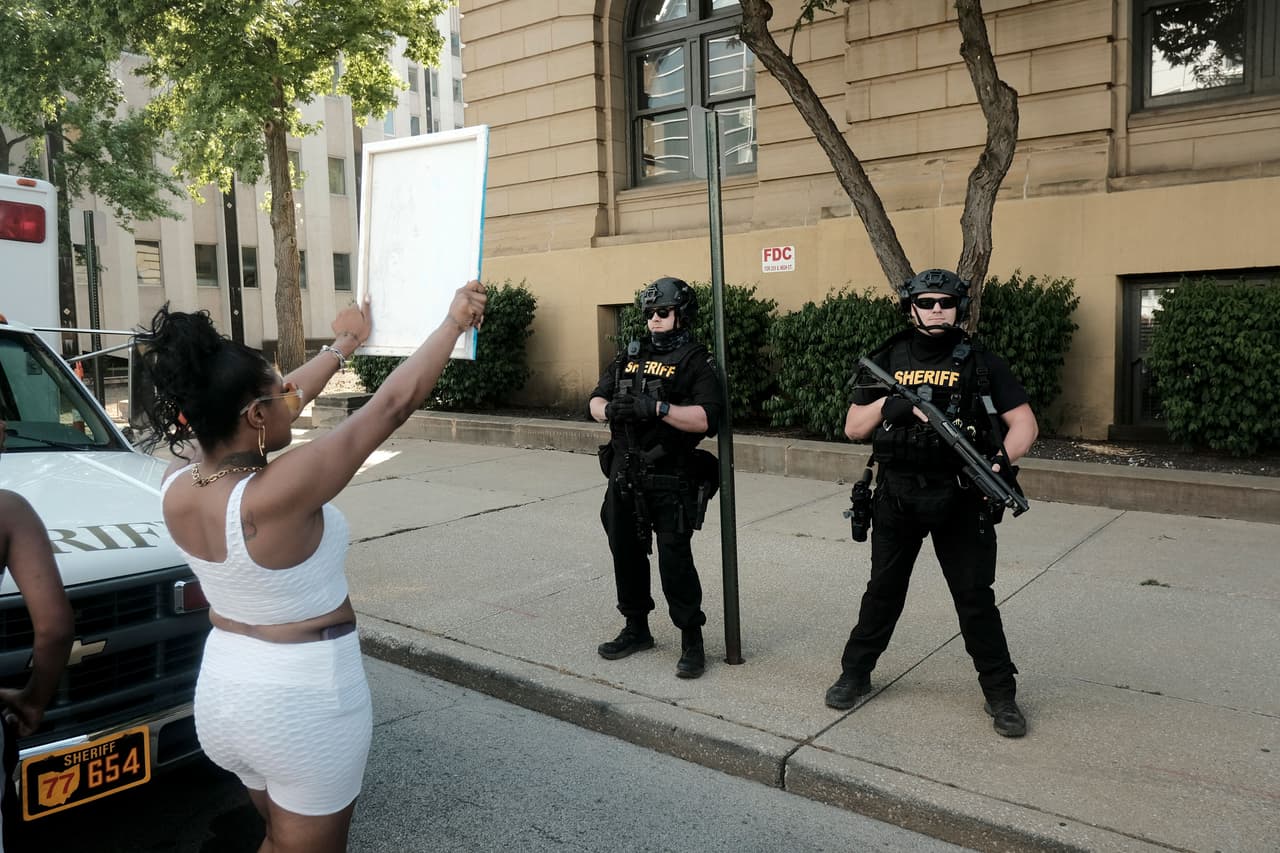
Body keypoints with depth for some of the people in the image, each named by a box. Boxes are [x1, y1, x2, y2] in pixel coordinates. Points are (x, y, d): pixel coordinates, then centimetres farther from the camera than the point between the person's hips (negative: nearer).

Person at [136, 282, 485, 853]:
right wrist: (455, 320, -10)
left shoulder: (178, 486, -9)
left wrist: (341, 346, 17)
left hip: (222, 694, 7)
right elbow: (393, 404, -23)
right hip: (303, 706, -6)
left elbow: (277, 406, 5)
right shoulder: (280, 493, -29)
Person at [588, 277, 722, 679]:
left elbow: (705, 418, -18)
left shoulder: (696, 362, -5)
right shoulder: (630, 357, 13)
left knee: (675, 559, -6)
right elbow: (596, 400, 12)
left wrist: (656, 408, -28)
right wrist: (608, 410, -11)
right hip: (625, 475, 7)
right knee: (626, 552, 15)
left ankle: (692, 640, 9)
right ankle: (636, 629, 32)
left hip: (670, 480, -6)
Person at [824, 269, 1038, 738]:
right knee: (883, 591, 13)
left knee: (975, 597, 4)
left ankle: (1000, 694, 19)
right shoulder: (887, 361, 4)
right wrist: (890, 404, -15)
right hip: (896, 498, 2)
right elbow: (853, 428, 4)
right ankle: (855, 675, 28)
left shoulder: (981, 362, -2)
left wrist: (1001, 461, -22)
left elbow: (1025, 424, -3)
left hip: (960, 499, -2)